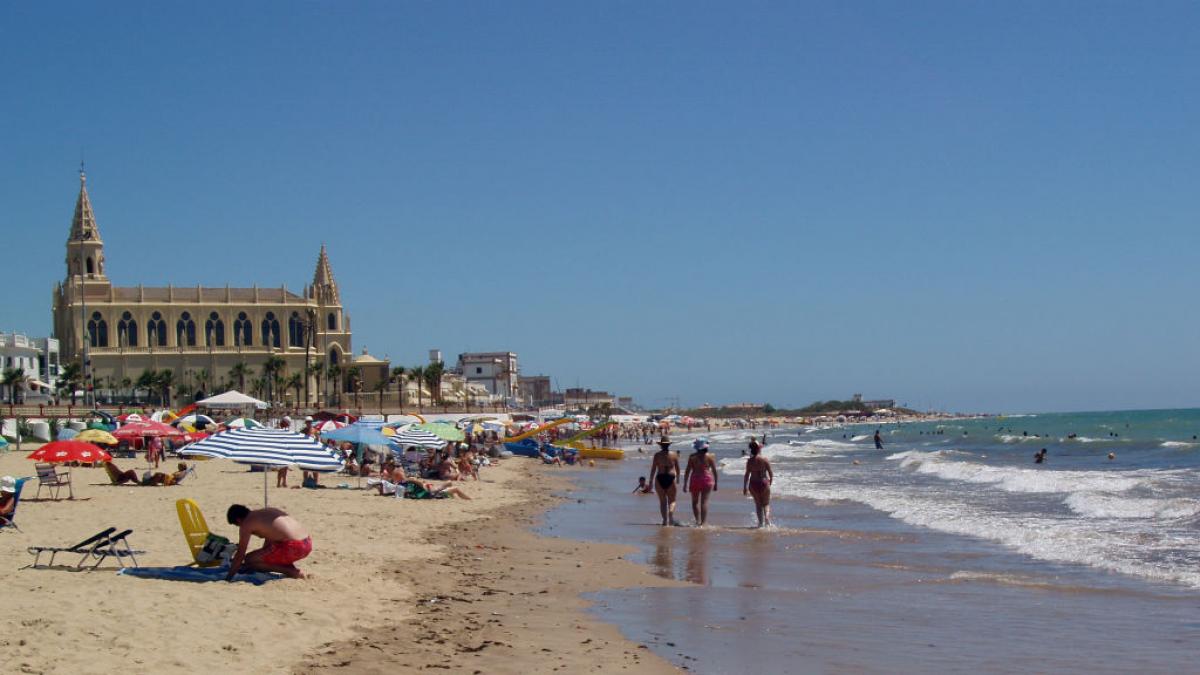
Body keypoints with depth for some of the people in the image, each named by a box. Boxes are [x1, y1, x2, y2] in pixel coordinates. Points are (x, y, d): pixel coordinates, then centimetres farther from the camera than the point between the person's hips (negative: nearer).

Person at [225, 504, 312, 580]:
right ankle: (291, 568, 10)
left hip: (293, 547, -9)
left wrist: (228, 577, 11)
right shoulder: (267, 511, 24)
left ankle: (291, 572, -4)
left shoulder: (246, 524, 1)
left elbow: (240, 554, 2)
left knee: (248, 560, 2)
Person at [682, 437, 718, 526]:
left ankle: (698, 521, 6)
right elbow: (714, 470, 2)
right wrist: (715, 484, 12)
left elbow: (687, 471, -2)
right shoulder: (709, 456, 0)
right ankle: (703, 522, -6)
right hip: (707, 480, 0)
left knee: (695, 502, 13)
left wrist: (685, 484, 3)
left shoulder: (692, 457, -1)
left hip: (695, 479, 0)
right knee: (704, 502, -1)